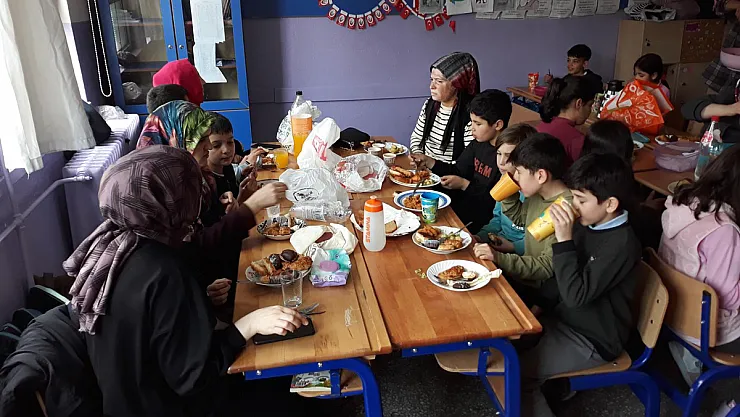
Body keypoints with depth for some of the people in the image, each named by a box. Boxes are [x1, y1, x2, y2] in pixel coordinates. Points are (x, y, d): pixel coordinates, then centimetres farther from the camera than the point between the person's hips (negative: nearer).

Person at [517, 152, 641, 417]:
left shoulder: (622, 244, -24)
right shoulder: (589, 225, 0)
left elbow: (576, 295, -29)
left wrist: (564, 240, -30)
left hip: (592, 340, -8)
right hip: (565, 320, 9)